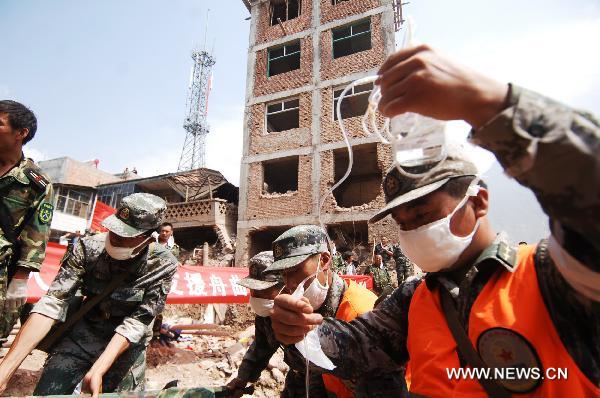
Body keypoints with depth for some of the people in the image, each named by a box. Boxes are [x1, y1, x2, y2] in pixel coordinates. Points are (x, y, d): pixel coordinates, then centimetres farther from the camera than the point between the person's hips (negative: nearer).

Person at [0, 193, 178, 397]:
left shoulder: (163, 265, -24)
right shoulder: (88, 248, -20)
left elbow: (137, 321, -22)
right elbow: (53, 302, -23)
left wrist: (98, 370, -32)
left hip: (127, 344, -1)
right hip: (82, 333, 2)